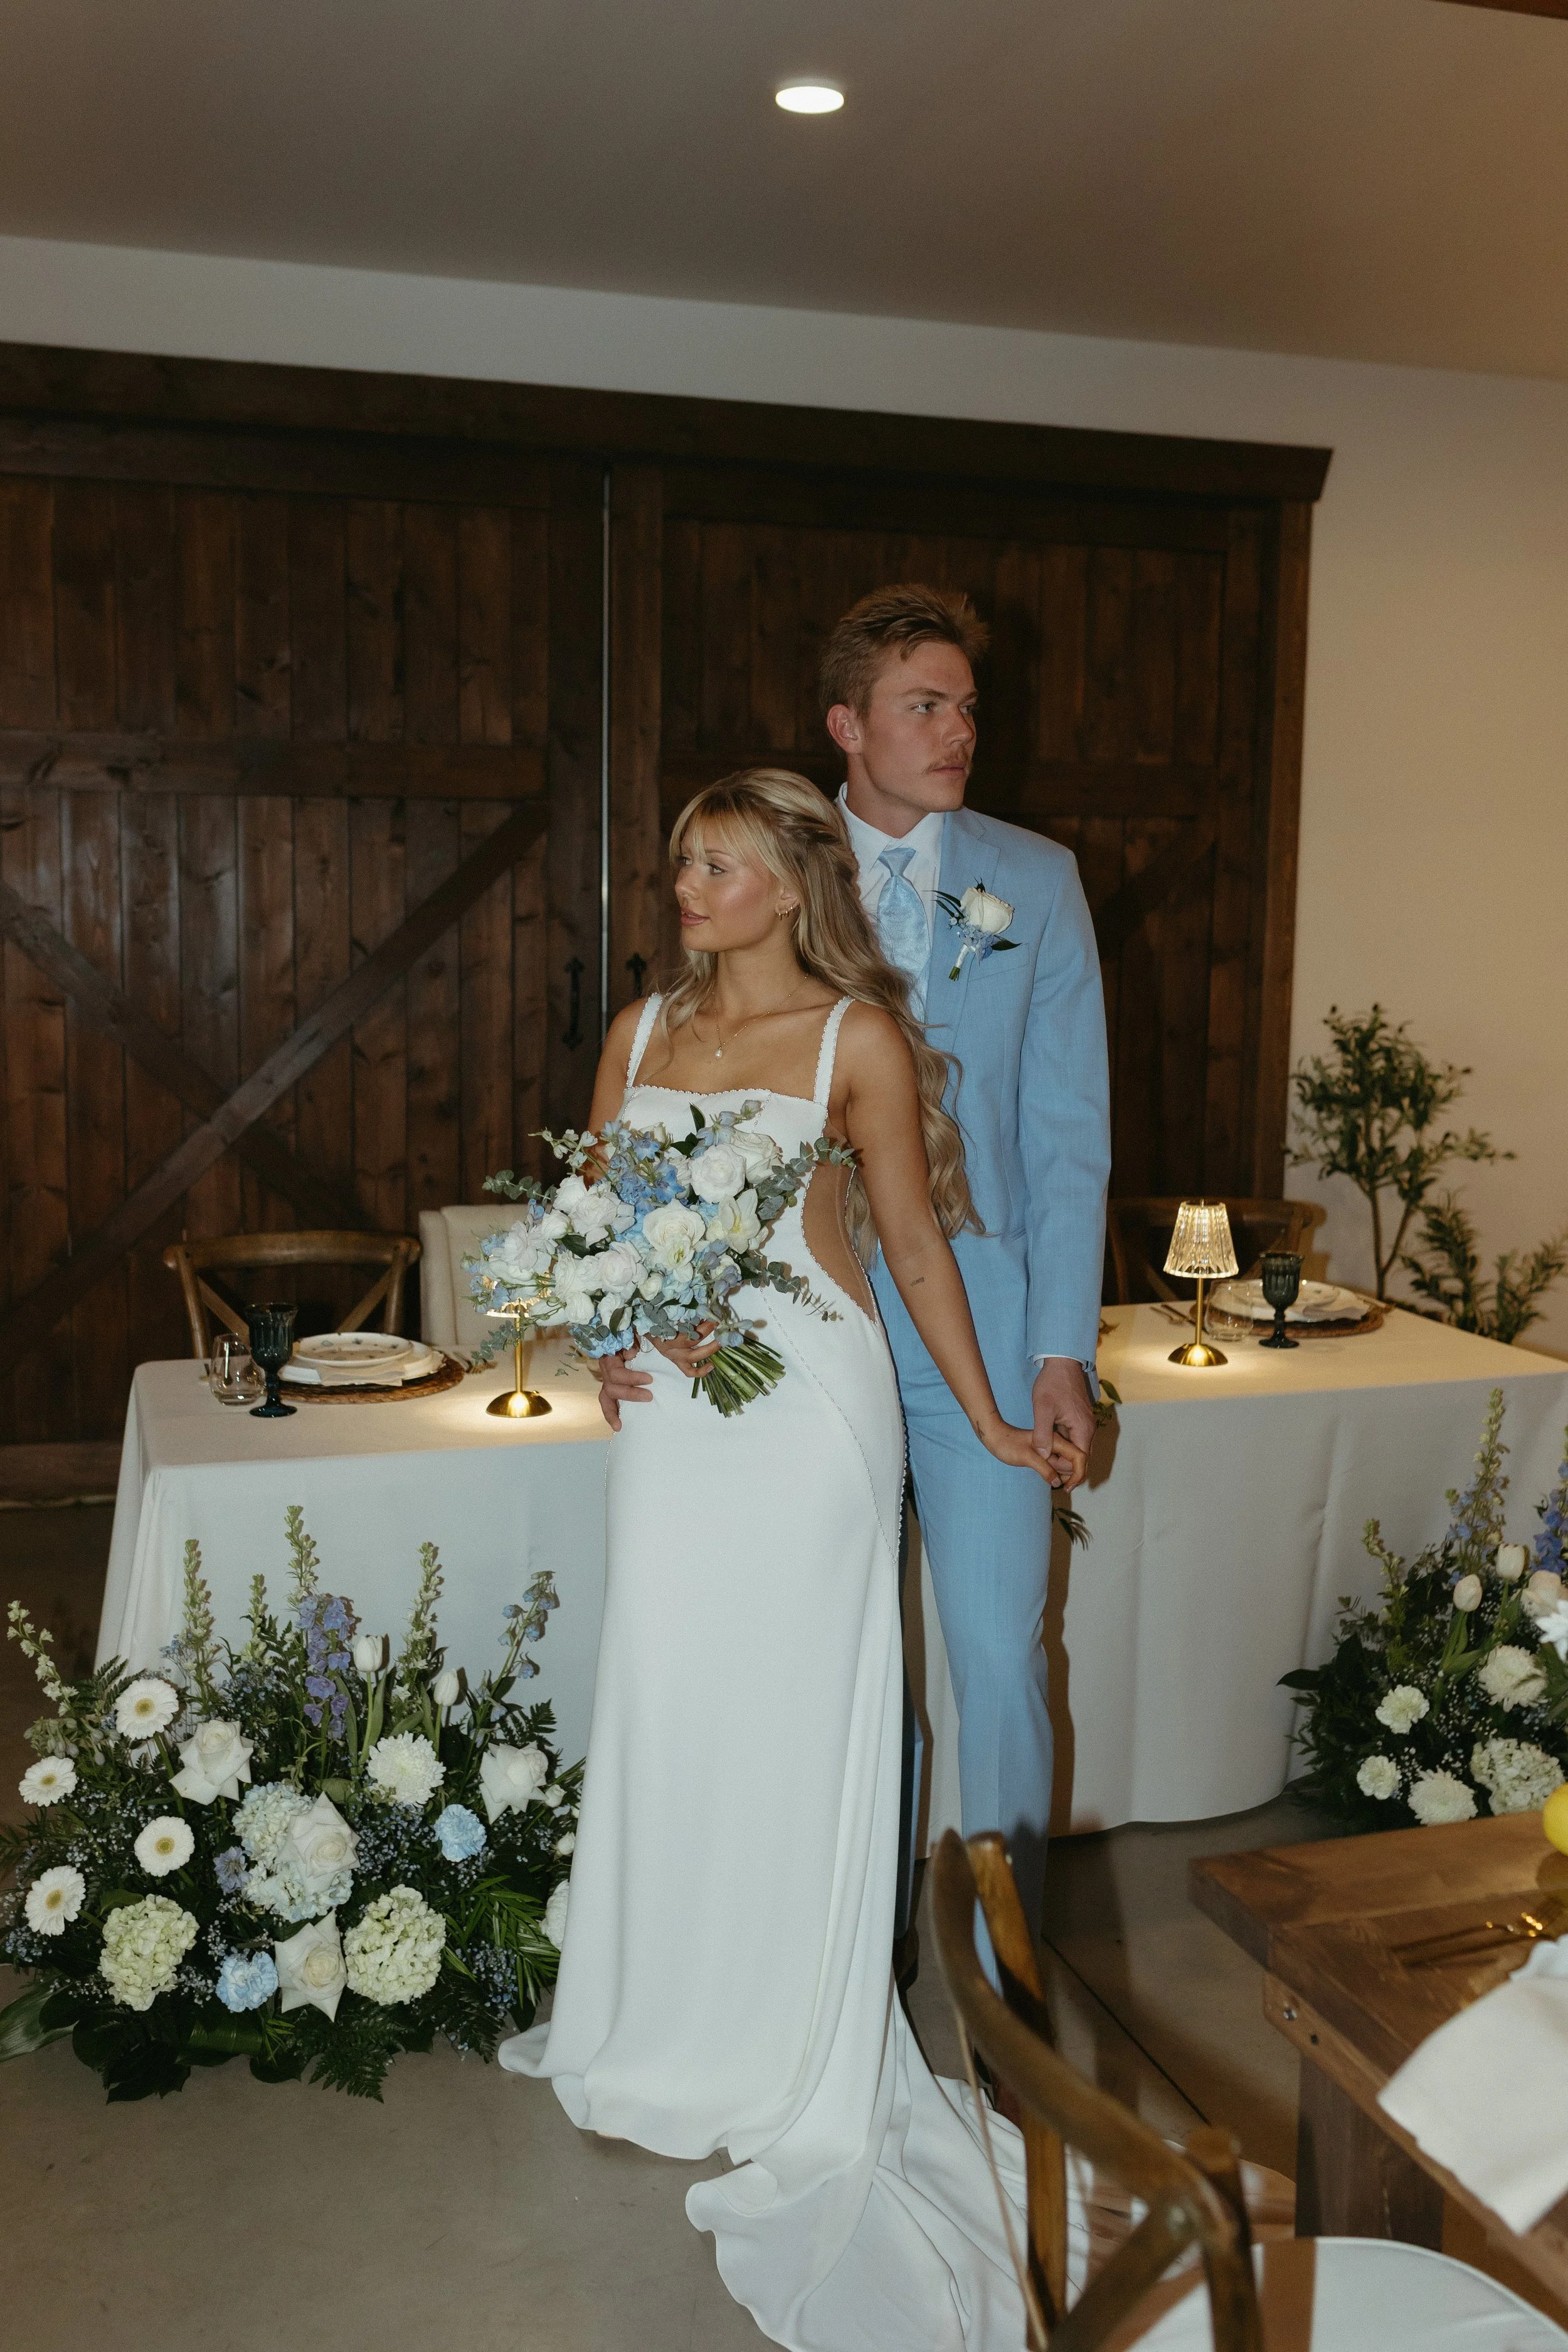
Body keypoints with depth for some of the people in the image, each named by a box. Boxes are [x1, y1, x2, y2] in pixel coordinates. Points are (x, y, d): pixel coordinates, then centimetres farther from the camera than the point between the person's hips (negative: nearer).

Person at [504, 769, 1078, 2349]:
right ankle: (671, 2031, 26)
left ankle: (797, 2067, 19)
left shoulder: (857, 1038, -2)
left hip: (808, 1401, -4)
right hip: (670, 1402, 4)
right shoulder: (640, 1031, 11)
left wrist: (988, 1421, 3)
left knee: (796, 1714, 2)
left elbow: (915, 1240, 1)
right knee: (666, 1703, 7)